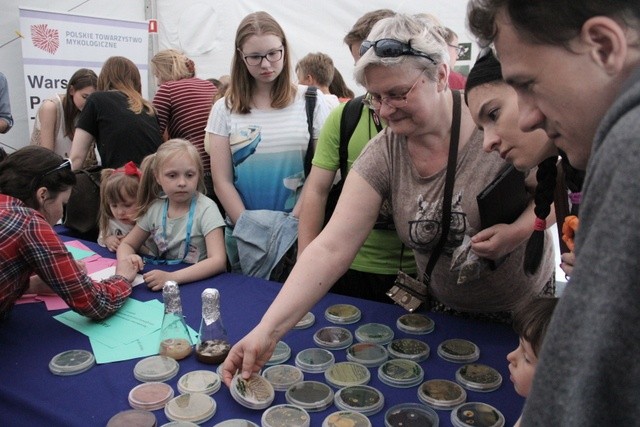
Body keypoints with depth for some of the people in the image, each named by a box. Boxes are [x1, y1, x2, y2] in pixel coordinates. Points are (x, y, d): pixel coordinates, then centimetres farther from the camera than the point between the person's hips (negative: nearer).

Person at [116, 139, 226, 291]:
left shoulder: (206, 208, -12)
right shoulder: (155, 207, 3)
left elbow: (218, 261, -21)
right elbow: (127, 244, 14)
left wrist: (171, 278, -33)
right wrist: (126, 259, -10)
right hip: (160, 279, 3)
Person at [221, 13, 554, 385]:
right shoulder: (382, 156, -16)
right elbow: (331, 249, -22)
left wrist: (519, 230, -30)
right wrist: (267, 331, -31)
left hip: (527, 313, -1)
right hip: (444, 314, 2)